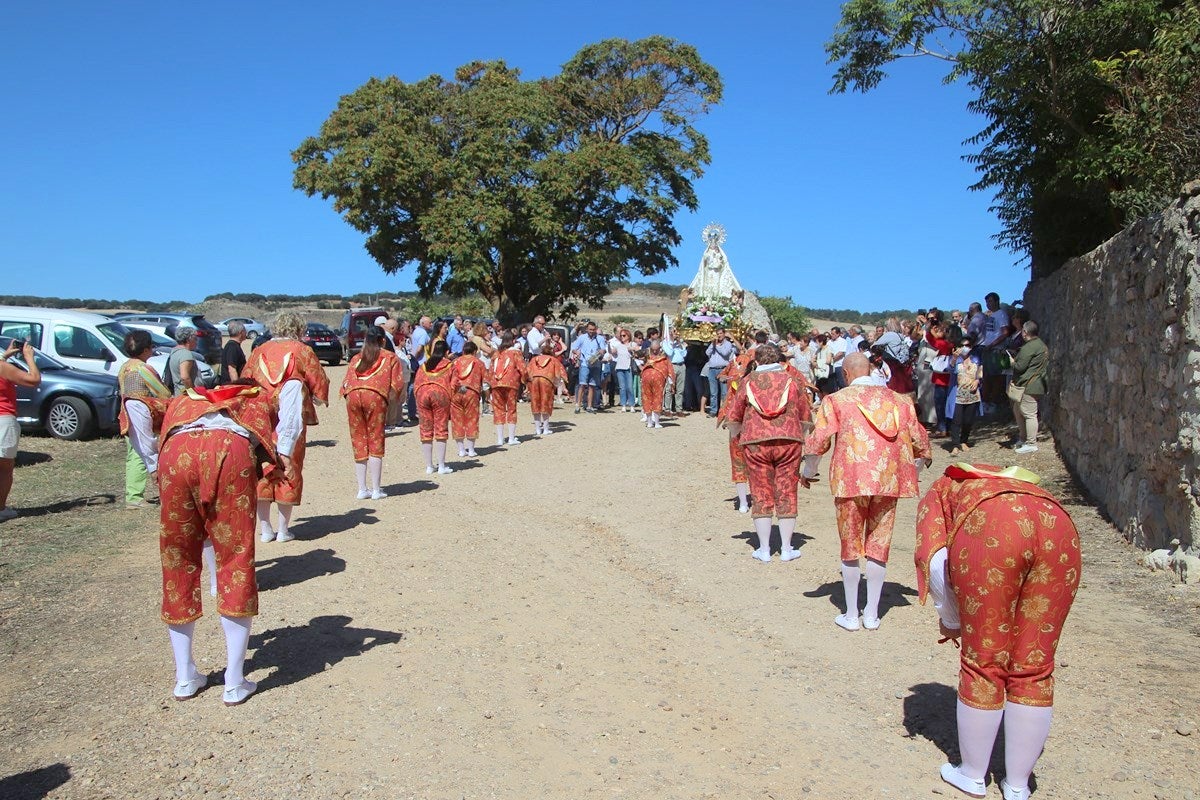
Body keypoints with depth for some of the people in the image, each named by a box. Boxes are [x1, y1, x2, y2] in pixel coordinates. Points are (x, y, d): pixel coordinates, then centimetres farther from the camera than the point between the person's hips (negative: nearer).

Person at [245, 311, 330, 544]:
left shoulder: (259, 352, 8)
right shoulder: (302, 351, 0)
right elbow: (320, 384, 2)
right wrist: (318, 399, 22)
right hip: (291, 422, -3)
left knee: (262, 472, 10)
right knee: (289, 472, 5)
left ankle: (265, 529, 13)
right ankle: (283, 530, 8)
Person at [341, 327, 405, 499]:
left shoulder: (357, 357, 26)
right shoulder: (390, 357, 16)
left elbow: (346, 382, 18)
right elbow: (397, 384, 6)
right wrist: (390, 399, 20)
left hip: (353, 395, 3)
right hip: (375, 396, -3)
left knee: (358, 441, 9)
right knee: (375, 442, 1)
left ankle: (362, 489, 11)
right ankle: (376, 490, 1)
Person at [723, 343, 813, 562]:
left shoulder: (749, 381, 6)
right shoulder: (792, 380, 7)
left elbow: (732, 418, 6)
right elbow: (806, 417, 8)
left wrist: (737, 435, 25)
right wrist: (799, 435, 26)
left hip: (756, 442, 0)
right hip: (789, 441, 0)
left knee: (762, 497, 8)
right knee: (787, 495, 8)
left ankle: (764, 550, 12)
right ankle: (786, 549, 14)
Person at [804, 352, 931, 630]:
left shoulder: (837, 399, 0)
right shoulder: (897, 399, 10)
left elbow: (818, 439, -6)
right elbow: (918, 436, 13)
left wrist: (809, 470, 10)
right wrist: (925, 460, 32)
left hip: (851, 479, -3)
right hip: (888, 480, 3)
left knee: (851, 547, 8)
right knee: (878, 546, 12)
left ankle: (851, 615, 15)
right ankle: (872, 614, 18)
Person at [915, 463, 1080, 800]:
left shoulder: (940, 490, 32)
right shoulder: (1014, 482, 43)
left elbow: (934, 558, 13)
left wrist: (951, 620, 27)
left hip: (989, 530, -4)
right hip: (1059, 525, 4)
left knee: (983, 662, 11)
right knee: (1034, 667, 14)